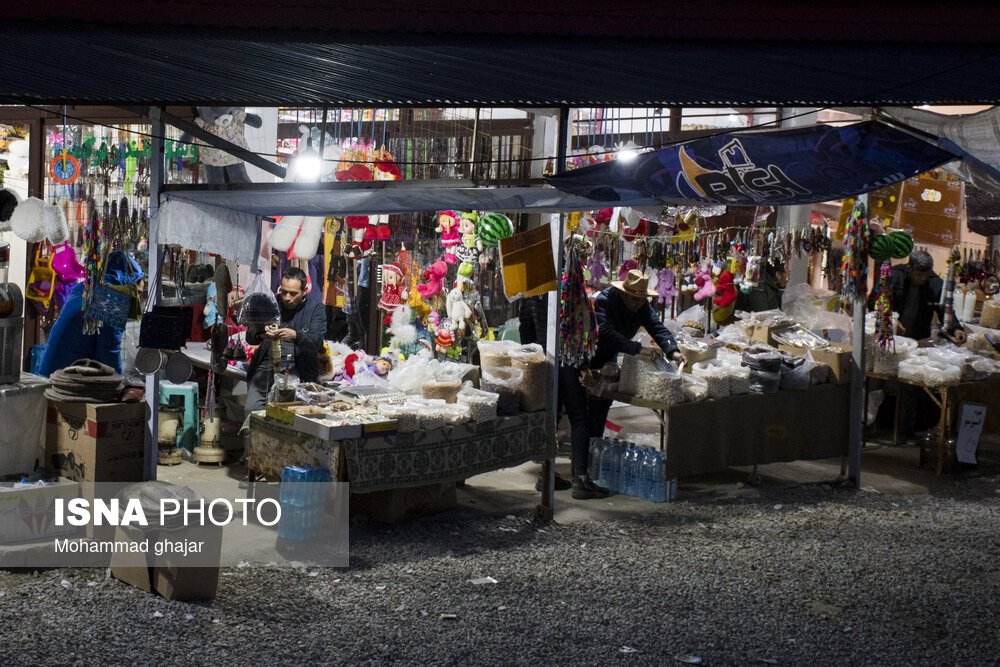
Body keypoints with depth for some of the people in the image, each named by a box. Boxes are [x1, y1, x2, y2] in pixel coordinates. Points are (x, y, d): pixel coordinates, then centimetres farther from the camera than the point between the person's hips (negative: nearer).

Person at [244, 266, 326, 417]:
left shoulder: (315, 308, 5)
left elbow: (317, 343, -9)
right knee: (252, 408, -14)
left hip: (296, 367, -3)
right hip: (265, 363, 3)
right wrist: (259, 333, -16)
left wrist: (294, 336, -29)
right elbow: (249, 338, 9)